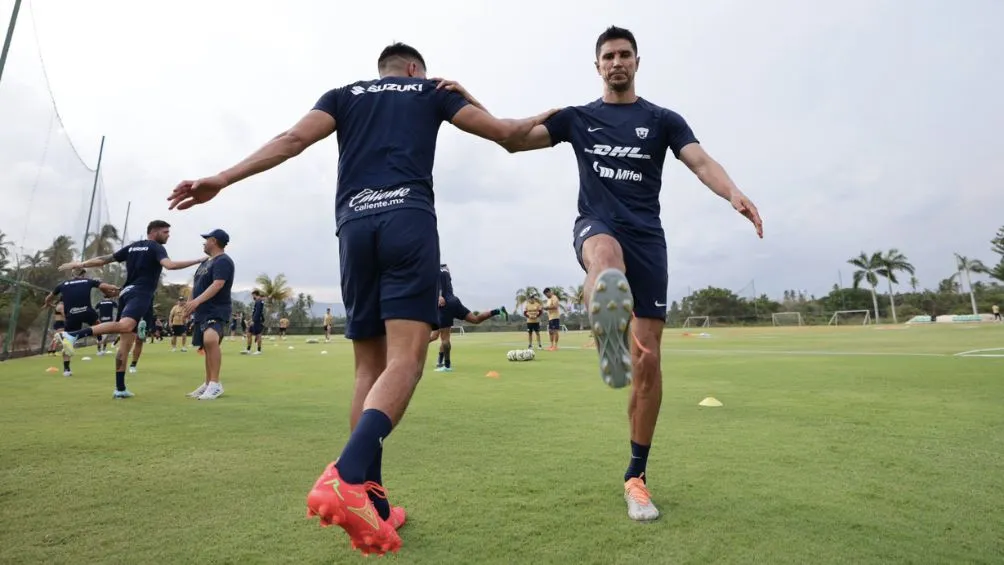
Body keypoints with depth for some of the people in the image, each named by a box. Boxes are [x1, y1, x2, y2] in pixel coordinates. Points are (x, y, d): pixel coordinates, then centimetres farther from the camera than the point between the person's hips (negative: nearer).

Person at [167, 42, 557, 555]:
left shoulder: (344, 95, 26)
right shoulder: (430, 89, 23)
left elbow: (293, 139, 9)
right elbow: (503, 132, 23)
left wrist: (221, 180, 8)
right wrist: (538, 118, 45)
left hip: (354, 226, 3)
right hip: (409, 220, -3)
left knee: (370, 364, 7)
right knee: (405, 359, -11)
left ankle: (371, 504, 6)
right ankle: (346, 478, -32)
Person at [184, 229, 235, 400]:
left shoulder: (223, 261, -12)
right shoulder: (207, 262, 19)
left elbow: (218, 284, -25)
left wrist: (197, 301, -33)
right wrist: (190, 305, 20)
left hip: (216, 311, -11)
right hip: (202, 312, 11)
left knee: (210, 340, -32)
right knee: (207, 346, 15)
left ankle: (215, 384, -28)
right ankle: (208, 384, 25)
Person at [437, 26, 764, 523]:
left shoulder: (662, 120, 13)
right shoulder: (577, 118, 15)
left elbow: (701, 162, -4)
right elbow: (514, 140, 9)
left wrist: (734, 194, -25)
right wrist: (471, 103, -4)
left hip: (647, 236, 0)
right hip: (596, 227, 0)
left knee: (648, 359, -4)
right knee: (606, 252, -42)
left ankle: (636, 476, 10)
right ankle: (611, 343, -71)